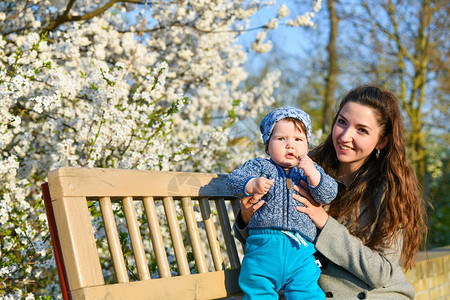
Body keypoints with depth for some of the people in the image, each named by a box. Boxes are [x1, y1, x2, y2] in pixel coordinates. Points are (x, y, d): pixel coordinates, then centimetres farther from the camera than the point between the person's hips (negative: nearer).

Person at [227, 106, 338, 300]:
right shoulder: (259, 166, 14)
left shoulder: (310, 170, 18)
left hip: (301, 249, 1)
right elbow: (233, 180, 1)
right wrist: (252, 185, -19)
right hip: (263, 247, -1)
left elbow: (329, 194, 5)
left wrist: (312, 174, -12)